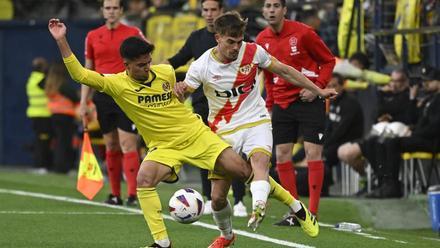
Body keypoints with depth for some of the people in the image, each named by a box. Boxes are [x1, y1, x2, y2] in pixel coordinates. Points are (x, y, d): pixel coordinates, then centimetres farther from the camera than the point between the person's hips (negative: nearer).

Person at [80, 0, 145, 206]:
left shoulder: (134, 34, 0)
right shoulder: (92, 36, 10)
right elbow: (88, 71, 14)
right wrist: (83, 103, 9)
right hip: (103, 95, 4)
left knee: (127, 145, -11)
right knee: (111, 146, 8)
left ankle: (133, 194, -14)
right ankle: (115, 194, 13)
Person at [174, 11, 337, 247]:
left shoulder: (253, 52, -8)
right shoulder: (201, 66, -12)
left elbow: (284, 71, 7)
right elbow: (178, 100, -5)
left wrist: (318, 90, 11)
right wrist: (178, 90, -30)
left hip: (256, 123, 0)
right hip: (224, 130, 0)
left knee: (259, 161, -35)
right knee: (218, 198, 0)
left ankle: (258, 209, -57)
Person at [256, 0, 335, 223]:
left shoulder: (302, 33, -11)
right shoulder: (262, 40, 4)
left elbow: (328, 61, -2)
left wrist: (317, 87, -14)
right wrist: (269, 104, 12)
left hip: (309, 99, -5)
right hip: (282, 103, 5)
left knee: (313, 153, -8)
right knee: (282, 155, 1)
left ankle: (312, 212, -5)